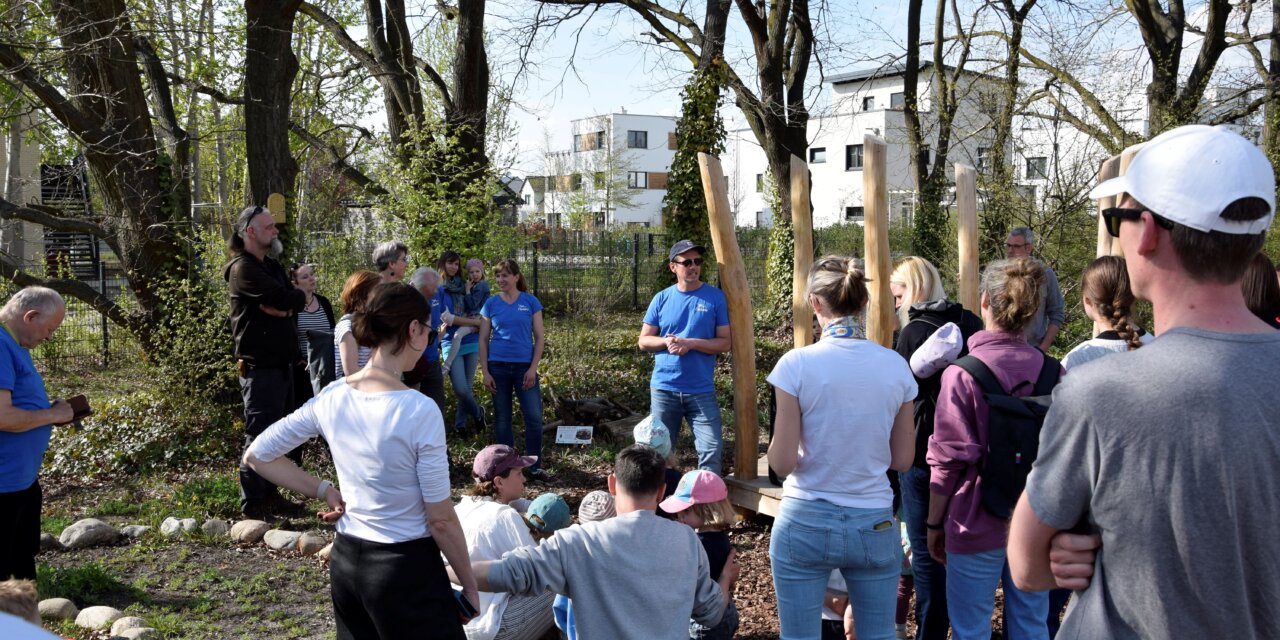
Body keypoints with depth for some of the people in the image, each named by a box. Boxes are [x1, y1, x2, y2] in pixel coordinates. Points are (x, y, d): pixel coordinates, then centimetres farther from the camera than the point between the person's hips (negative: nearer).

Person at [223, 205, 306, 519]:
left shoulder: (272, 266, 17)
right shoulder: (243, 268, -12)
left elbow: (295, 303, 6)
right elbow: (285, 298, -21)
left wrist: (282, 305, -14)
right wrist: (298, 297, 0)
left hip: (282, 363, 9)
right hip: (260, 366, -9)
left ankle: (270, 496, 24)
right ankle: (253, 506, -1)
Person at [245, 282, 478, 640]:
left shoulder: (331, 397, -2)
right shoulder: (419, 410, -20)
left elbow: (257, 456, 9)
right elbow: (441, 520, -14)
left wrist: (325, 491, 7)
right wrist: (469, 582, -1)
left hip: (345, 562, 6)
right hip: (405, 568, -6)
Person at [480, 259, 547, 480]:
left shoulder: (530, 301, 1)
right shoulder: (491, 304, 3)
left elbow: (539, 337, 1)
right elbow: (483, 340, 5)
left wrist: (533, 368, -7)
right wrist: (485, 372, -2)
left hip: (524, 366, -1)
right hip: (498, 367, 1)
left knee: (534, 417, -4)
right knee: (502, 418, 8)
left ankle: (535, 467, 9)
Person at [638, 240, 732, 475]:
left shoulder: (715, 297, -1)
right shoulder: (662, 299, 4)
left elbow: (725, 342, -4)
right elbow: (644, 341, 7)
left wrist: (690, 343, -17)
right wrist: (666, 342, -13)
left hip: (702, 390, -2)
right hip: (664, 388, 2)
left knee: (711, 451, -6)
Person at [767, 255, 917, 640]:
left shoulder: (798, 364, -13)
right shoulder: (895, 366, -3)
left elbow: (782, 462, -13)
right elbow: (902, 460, 4)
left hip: (805, 524, -3)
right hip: (875, 525, 3)